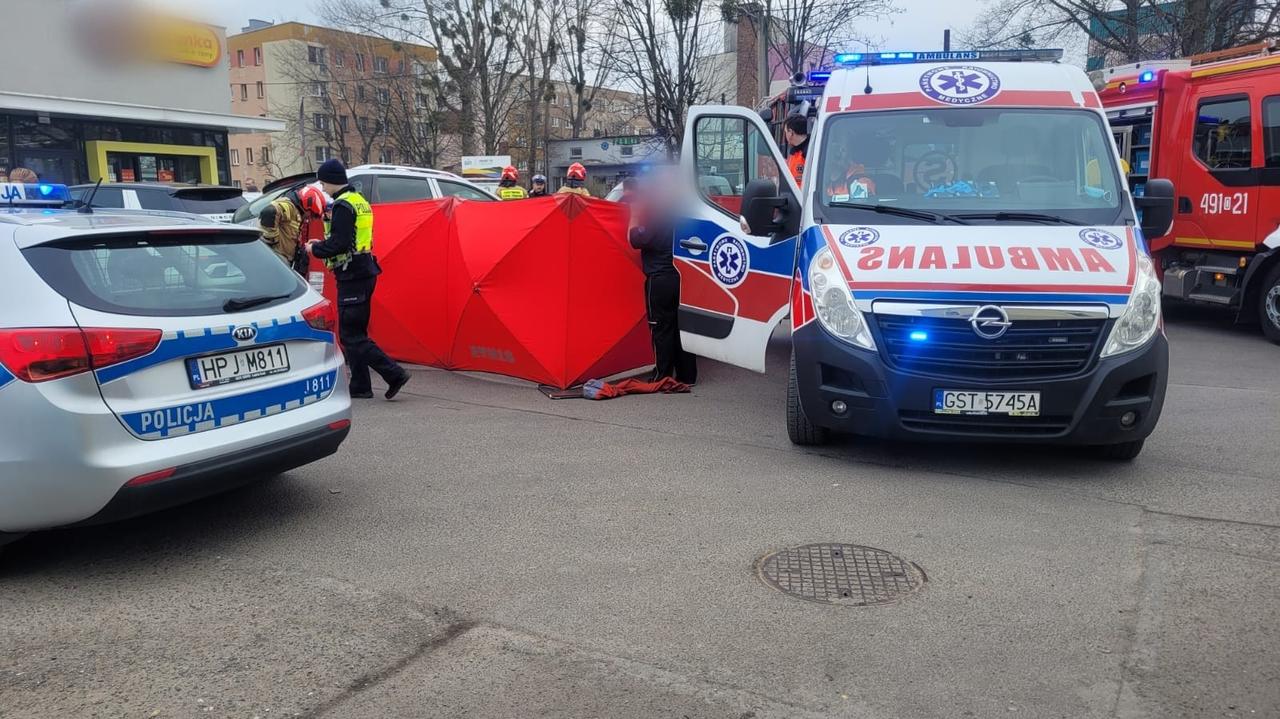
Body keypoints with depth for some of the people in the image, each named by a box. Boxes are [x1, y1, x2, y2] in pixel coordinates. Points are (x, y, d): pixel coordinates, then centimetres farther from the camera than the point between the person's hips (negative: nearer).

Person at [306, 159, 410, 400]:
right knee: (355, 332, 14)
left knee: (350, 335, -7)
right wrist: (322, 244, 17)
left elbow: (339, 243, -23)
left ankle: (394, 374, -11)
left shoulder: (343, 206, -15)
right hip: (364, 272, 10)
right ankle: (360, 387, 18)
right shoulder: (360, 201, 16)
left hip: (352, 276, -10)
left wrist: (315, 249, -7)